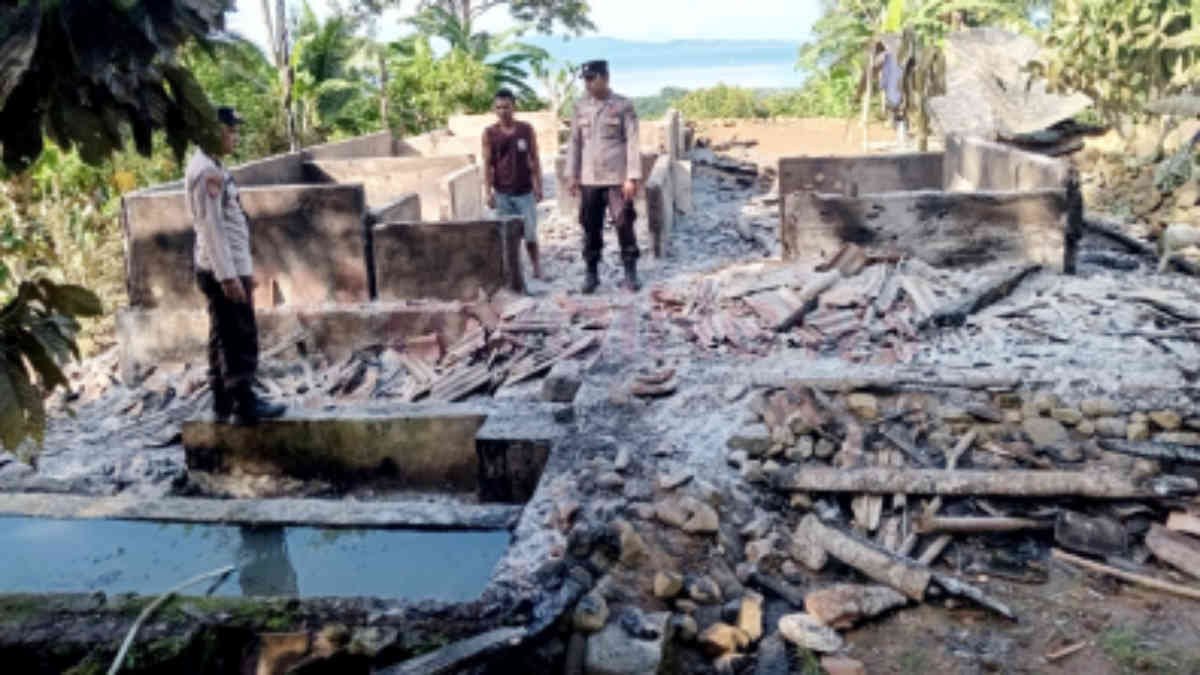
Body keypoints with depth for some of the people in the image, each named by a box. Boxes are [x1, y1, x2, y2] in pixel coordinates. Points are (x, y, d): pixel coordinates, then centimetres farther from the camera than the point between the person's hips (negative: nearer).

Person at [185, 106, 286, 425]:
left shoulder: (211, 168, 17)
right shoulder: (206, 171, -15)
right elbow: (211, 226, -21)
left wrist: (242, 269, 21)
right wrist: (228, 275, -23)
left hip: (228, 267, 10)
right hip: (224, 270, -10)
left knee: (224, 338, 13)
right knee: (242, 339, -6)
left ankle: (224, 405, 19)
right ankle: (245, 405, -1)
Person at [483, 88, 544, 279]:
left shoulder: (526, 129, -1)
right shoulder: (489, 133, -2)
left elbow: (534, 160, 2)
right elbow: (488, 164, -1)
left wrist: (538, 185, -3)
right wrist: (489, 192, -6)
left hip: (525, 191, 0)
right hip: (502, 193, 0)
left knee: (530, 233, 4)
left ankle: (536, 266, 20)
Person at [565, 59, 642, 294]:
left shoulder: (623, 105, -4)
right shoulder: (581, 106, 7)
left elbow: (632, 143, -7)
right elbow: (574, 142, 10)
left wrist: (632, 177, -13)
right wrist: (572, 175, 6)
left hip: (617, 178, -3)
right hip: (589, 179, 3)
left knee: (624, 224, 0)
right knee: (591, 227, 6)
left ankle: (631, 272, 12)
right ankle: (591, 273, 16)